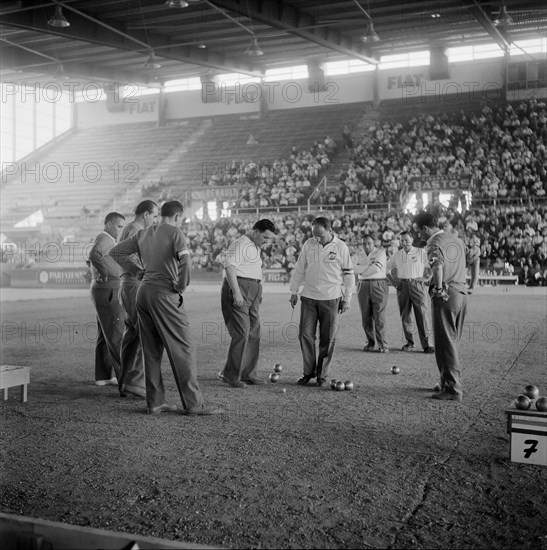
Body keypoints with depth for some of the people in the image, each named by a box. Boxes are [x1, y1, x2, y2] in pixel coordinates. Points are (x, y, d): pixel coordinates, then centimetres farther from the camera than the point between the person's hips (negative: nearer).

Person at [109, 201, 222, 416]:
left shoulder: (143, 234, 15)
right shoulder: (175, 232, -6)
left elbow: (115, 252, 20)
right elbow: (185, 259, -24)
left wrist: (137, 271, 16)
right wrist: (181, 286, -11)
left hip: (144, 291, 7)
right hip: (165, 294, -7)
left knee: (152, 350, 11)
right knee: (183, 349, -3)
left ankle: (155, 402, 14)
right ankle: (193, 403, -2)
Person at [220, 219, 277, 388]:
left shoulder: (256, 247, 21)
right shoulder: (240, 244, -10)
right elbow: (229, 266, -20)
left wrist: (257, 294, 20)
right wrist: (237, 293, -26)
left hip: (253, 291, 10)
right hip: (238, 287, -10)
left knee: (253, 333, 9)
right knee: (241, 333, -12)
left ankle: (248, 373, 17)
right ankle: (231, 375, -3)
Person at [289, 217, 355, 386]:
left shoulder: (341, 247, -3)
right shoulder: (308, 245, 3)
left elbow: (348, 274, 2)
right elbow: (299, 269, 12)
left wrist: (347, 299, 1)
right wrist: (294, 291, 11)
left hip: (331, 299, -2)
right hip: (308, 297, 2)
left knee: (328, 339, 1)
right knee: (305, 335, 0)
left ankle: (322, 375, 13)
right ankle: (309, 372, 14)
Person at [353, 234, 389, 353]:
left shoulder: (380, 252, 3)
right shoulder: (358, 256, 14)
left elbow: (377, 268, -13)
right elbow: (356, 268, -6)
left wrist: (363, 269, -3)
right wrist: (369, 265, -12)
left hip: (379, 286, -4)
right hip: (363, 286, 4)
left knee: (379, 316, -8)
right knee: (366, 317, 4)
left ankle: (382, 345, -3)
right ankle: (370, 342, 16)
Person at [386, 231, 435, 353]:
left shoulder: (421, 252, 5)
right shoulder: (397, 255, 13)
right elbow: (387, 268, 23)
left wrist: (426, 279, -5)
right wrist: (394, 281, 12)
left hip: (418, 285, -3)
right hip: (402, 287, 3)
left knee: (422, 314, -10)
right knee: (404, 315, 3)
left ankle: (426, 344, -9)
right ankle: (409, 342, 12)